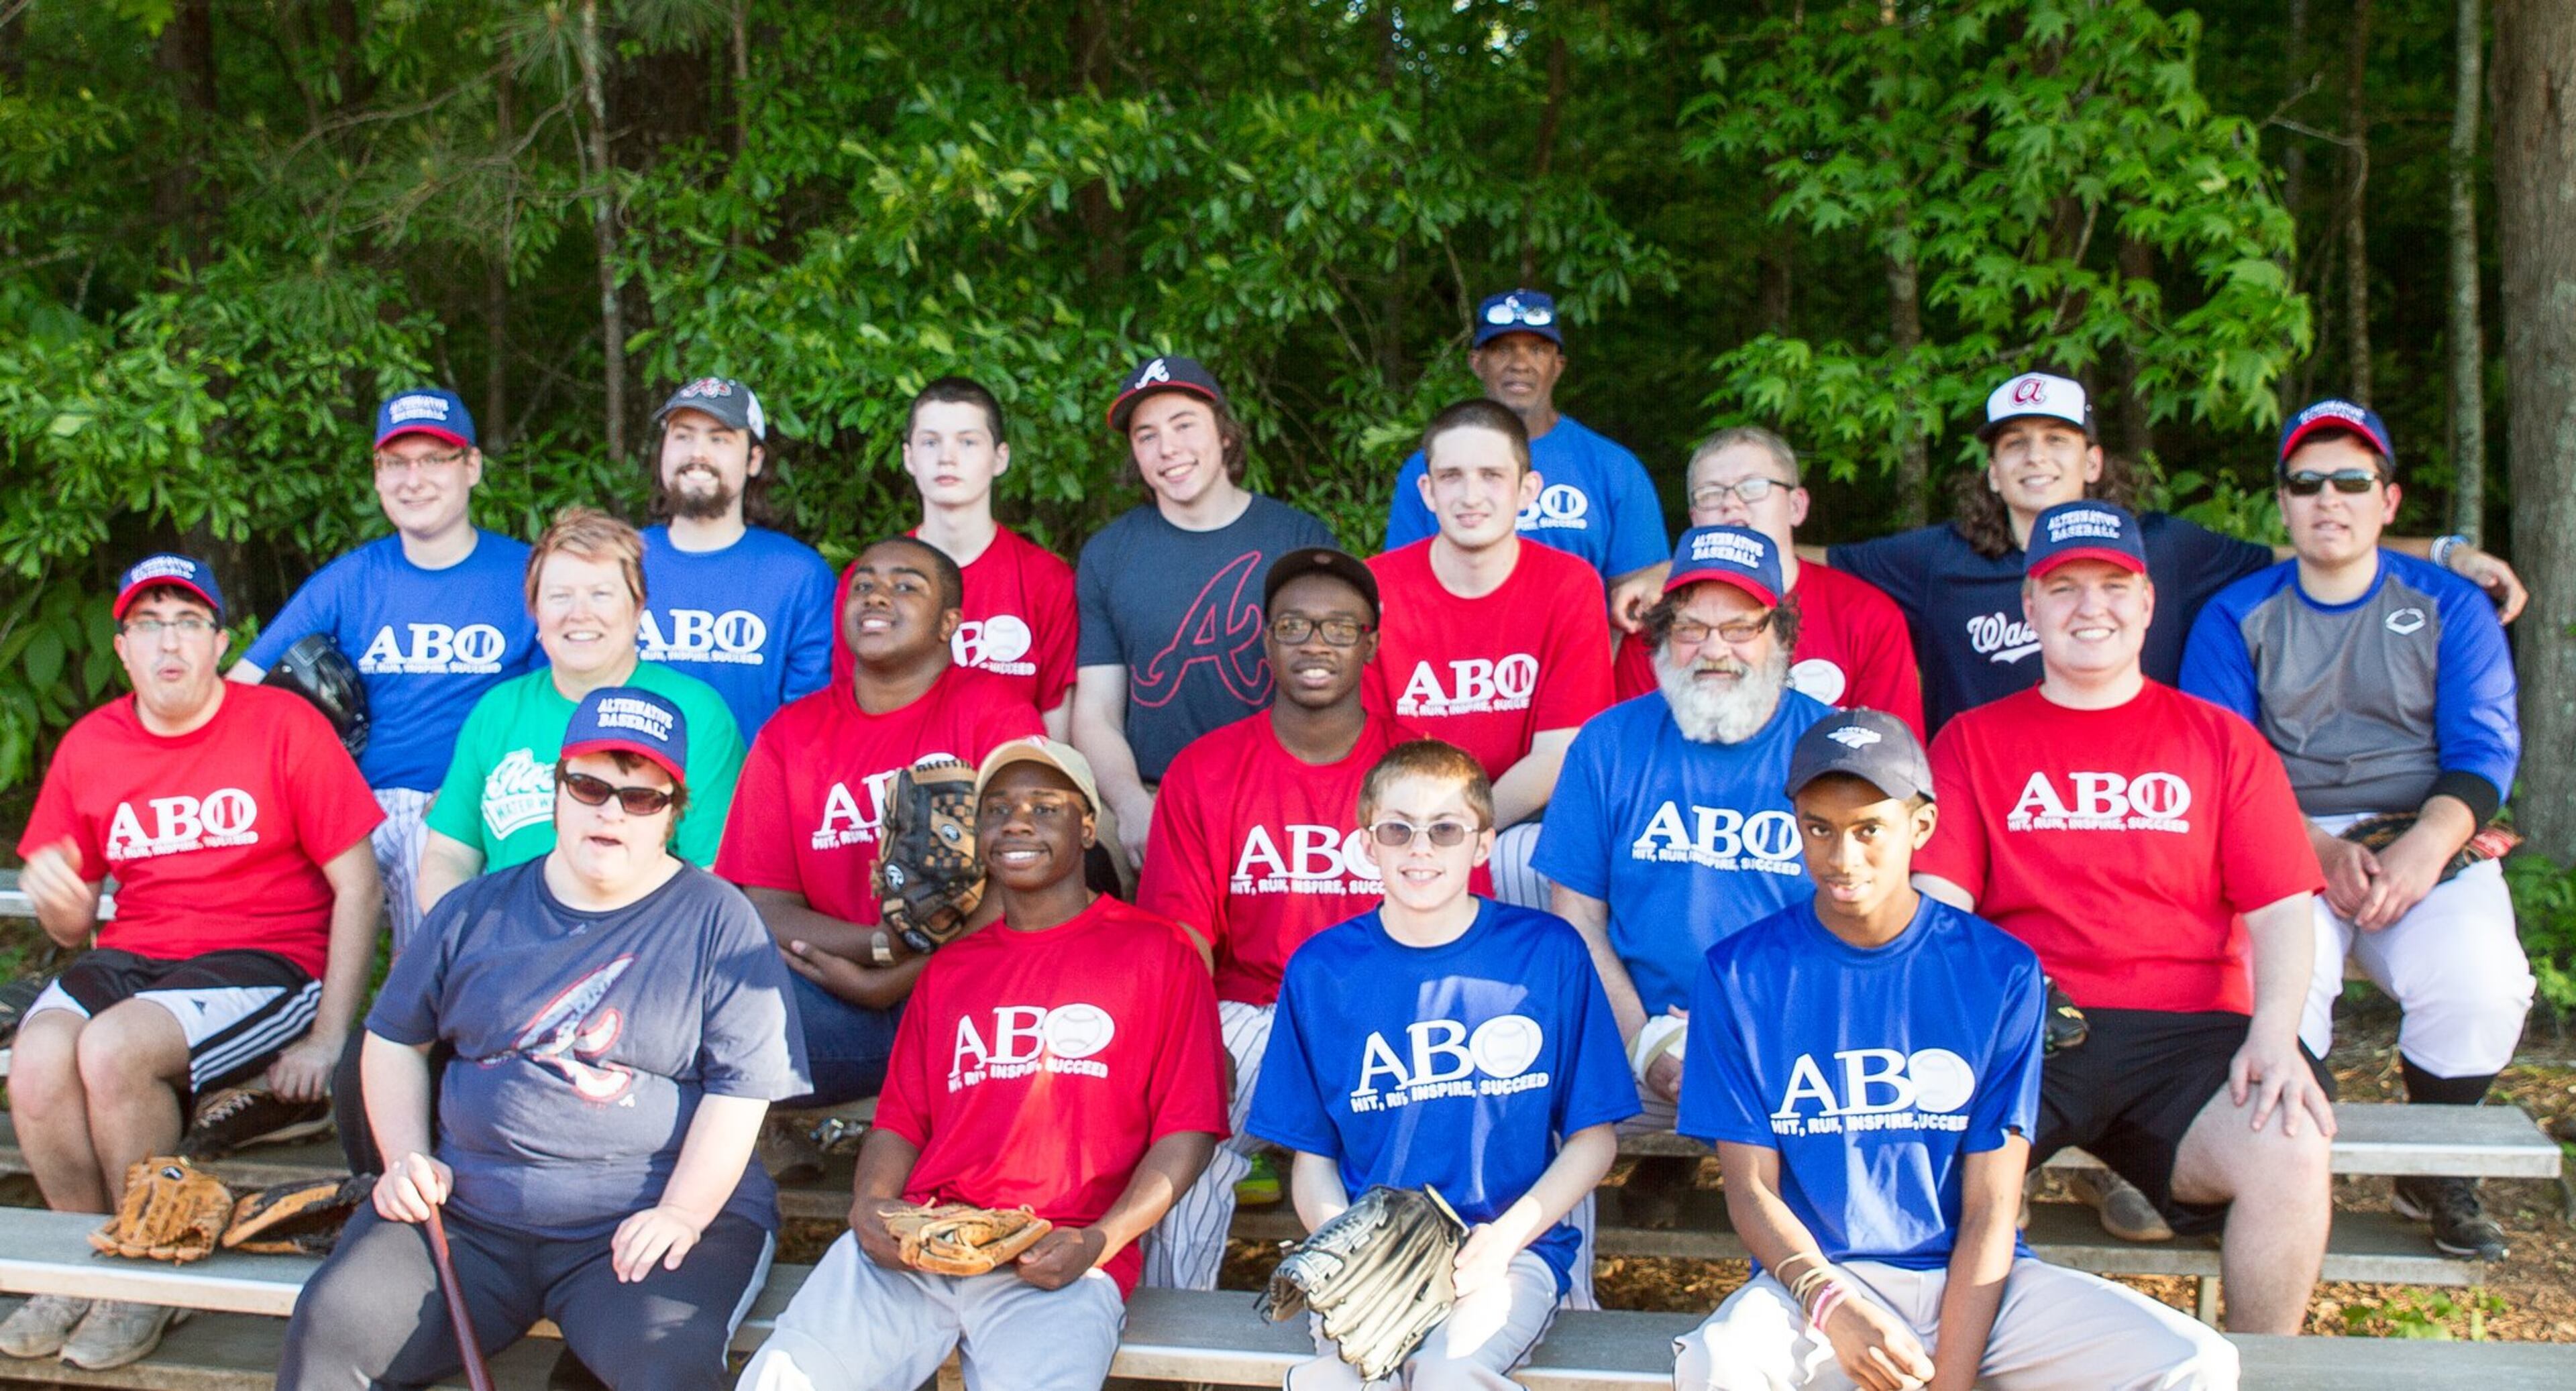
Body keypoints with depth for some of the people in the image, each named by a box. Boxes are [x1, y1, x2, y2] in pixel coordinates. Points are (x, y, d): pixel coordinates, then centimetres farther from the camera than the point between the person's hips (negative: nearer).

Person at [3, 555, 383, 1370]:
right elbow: (72, 929, 18)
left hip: (265, 964, -4)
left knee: (113, 1048, -31)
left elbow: (358, 885, -4)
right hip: (130, 960, 4)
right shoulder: (88, 747, 11)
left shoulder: (284, 724, -2)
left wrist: (327, 1039, -10)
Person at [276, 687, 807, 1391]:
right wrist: (406, 1160, 7)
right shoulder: (477, 911, 14)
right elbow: (394, 1039, 23)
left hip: (639, 1225, -4)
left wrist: (683, 1213, -15)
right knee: (329, 1327, -17)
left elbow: (740, 1089, -4)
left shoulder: (716, 921, 1)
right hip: (465, 1215, 4)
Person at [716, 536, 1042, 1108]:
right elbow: (767, 906, 4)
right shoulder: (790, 734, 12)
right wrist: (889, 945, -14)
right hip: (837, 1005, 2)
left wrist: (901, 979, -14)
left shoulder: (994, 709, 2)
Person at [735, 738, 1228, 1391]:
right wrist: (871, 1202, -2)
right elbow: (901, 1118, 20)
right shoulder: (948, 969, 24)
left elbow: (1187, 1128, 3)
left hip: (1054, 1264, -4)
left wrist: (1101, 1241, -10)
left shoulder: (1157, 951, 9)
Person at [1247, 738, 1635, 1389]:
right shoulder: (1320, 970, 5)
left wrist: (1504, 1239, -9)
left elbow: (1594, 1138, 5)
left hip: (1513, 1247, -1)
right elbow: (1311, 1156, 10)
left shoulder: (1548, 952, 1)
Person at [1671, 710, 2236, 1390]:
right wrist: (1830, 1303, -22)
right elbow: (1752, 1189, -3)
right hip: (1819, 1277, -2)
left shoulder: (2000, 972, -1)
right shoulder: (1738, 975, -2)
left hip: (1970, 1280, 2)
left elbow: (1990, 1208, -3)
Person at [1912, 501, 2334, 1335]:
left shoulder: (2222, 742, 18)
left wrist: (2274, 1033, -10)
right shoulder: (1971, 742, 16)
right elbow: (1939, 906, 4)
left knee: (2291, 1149, -28)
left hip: (2188, 1031, 1)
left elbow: (2282, 910, 9)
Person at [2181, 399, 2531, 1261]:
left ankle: (2435, 1174, 0)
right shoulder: (2236, 617, 10)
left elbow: (2483, 751, 2)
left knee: (2479, 985, -28)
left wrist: (2425, 845, -19)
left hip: (2429, 844, 1)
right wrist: (2320, 848, -17)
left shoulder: (2453, 608, 12)